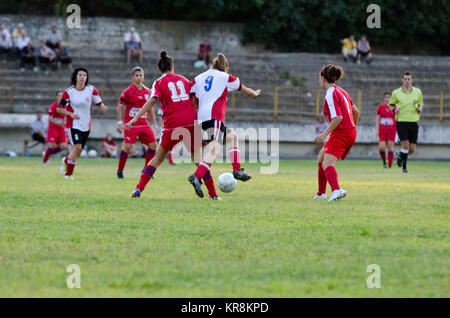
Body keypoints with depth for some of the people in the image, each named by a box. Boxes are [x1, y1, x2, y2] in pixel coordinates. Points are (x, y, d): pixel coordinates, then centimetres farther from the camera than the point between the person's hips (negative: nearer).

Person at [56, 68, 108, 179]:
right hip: (73, 125, -4)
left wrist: (102, 107, -21)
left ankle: (66, 161, 44)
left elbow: (99, 103, 3)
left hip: (86, 126, 4)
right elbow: (59, 109, -1)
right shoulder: (69, 92, -7)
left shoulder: (91, 90, -2)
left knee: (78, 151, 10)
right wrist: (70, 114, -18)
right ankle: (68, 174, -8)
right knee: (77, 147, -20)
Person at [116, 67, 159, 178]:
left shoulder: (148, 92, 10)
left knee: (153, 145, -2)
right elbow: (120, 107, -3)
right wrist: (119, 123, -11)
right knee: (127, 146, -14)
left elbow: (150, 108, 20)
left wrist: (154, 124, 17)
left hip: (144, 123, 5)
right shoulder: (127, 91, -5)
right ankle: (120, 171, 1)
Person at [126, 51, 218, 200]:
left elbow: (152, 101, -10)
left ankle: (139, 189, 4)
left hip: (172, 126, -2)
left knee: (157, 158, 12)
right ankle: (213, 194, 6)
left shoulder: (159, 82, 6)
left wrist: (136, 118, -16)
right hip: (191, 122, 2)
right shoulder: (184, 79, 16)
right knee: (199, 160, 10)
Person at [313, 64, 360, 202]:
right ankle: (321, 193, 30)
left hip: (341, 134, -10)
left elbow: (338, 118, -24)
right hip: (350, 133, 10)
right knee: (321, 158, 23)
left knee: (327, 164, -22)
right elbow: (356, 112, 19)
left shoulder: (331, 95, -14)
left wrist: (324, 135, -20)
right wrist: (352, 128, 29)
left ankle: (337, 190, -46)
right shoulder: (340, 91, 14)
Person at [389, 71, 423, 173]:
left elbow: (421, 105, 18)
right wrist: (394, 110, -9)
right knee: (405, 145, -17)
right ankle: (404, 166, 9)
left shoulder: (417, 92, 8)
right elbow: (391, 105, 13)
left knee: (412, 149, 0)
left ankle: (402, 156, 35)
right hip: (401, 122, -2)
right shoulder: (396, 93, 2)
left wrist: (419, 109, -5)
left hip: (413, 122, 3)